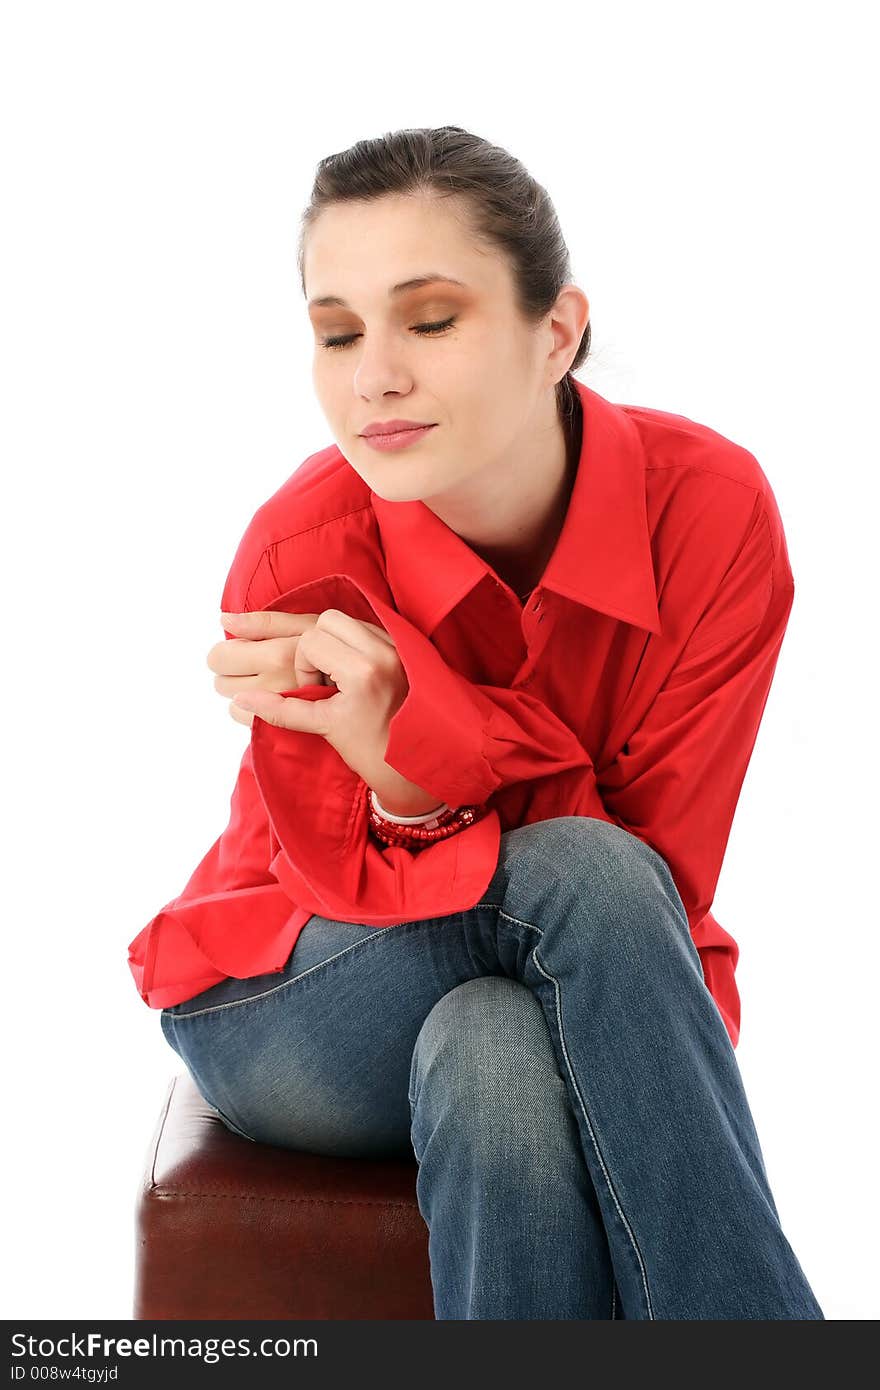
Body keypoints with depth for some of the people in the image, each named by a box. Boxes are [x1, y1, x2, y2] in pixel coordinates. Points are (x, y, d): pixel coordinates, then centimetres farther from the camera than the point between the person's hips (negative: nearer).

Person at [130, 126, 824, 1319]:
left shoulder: (711, 512, -19)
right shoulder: (301, 559, -20)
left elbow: (665, 882, -18)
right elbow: (358, 895, -13)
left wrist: (417, 753, -34)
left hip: (607, 997, 1)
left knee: (496, 1059, -36)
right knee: (579, 877, -33)